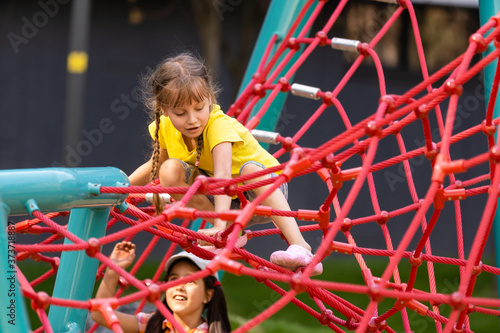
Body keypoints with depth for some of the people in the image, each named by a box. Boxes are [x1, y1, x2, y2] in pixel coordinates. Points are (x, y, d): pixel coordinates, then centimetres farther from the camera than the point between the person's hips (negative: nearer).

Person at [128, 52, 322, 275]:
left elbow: (222, 176, -44)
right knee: (170, 171, -19)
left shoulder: (218, 125, -30)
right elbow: (155, 164, 9)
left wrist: (219, 222, -57)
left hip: (262, 192, -5)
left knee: (250, 169, -40)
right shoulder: (166, 128, -12)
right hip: (220, 196, 5)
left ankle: (299, 246, -48)